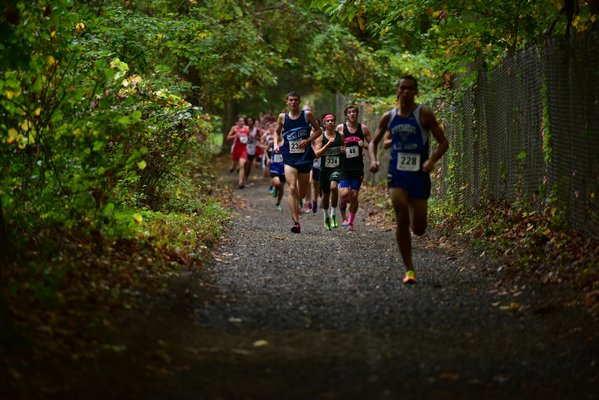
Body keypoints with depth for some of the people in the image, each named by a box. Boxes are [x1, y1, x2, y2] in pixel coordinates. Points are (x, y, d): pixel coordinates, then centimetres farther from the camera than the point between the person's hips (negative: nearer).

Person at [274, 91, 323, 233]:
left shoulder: (307, 115, -1)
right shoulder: (282, 117, 3)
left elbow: (318, 130, 7)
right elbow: (277, 132, 20)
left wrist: (308, 140, -9)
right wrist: (276, 144, 3)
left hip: (305, 157, 1)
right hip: (289, 158, -1)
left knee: (302, 193, 11)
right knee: (292, 189, -19)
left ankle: (295, 205, 48)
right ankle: (296, 222, -22)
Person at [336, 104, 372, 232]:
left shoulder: (363, 128, 2)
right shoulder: (340, 128, -1)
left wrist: (364, 145, -11)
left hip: (358, 167, 1)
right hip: (344, 167, -1)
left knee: (354, 195, 1)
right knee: (344, 194, -16)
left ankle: (350, 222, 18)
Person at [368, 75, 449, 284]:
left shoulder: (424, 114, -3)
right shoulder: (389, 117, 6)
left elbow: (443, 142, -2)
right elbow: (373, 142, 17)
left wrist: (432, 160, -20)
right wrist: (373, 160, -3)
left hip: (419, 175, -1)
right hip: (397, 174, 1)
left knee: (418, 229, 0)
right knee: (401, 221, -15)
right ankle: (409, 270, -6)